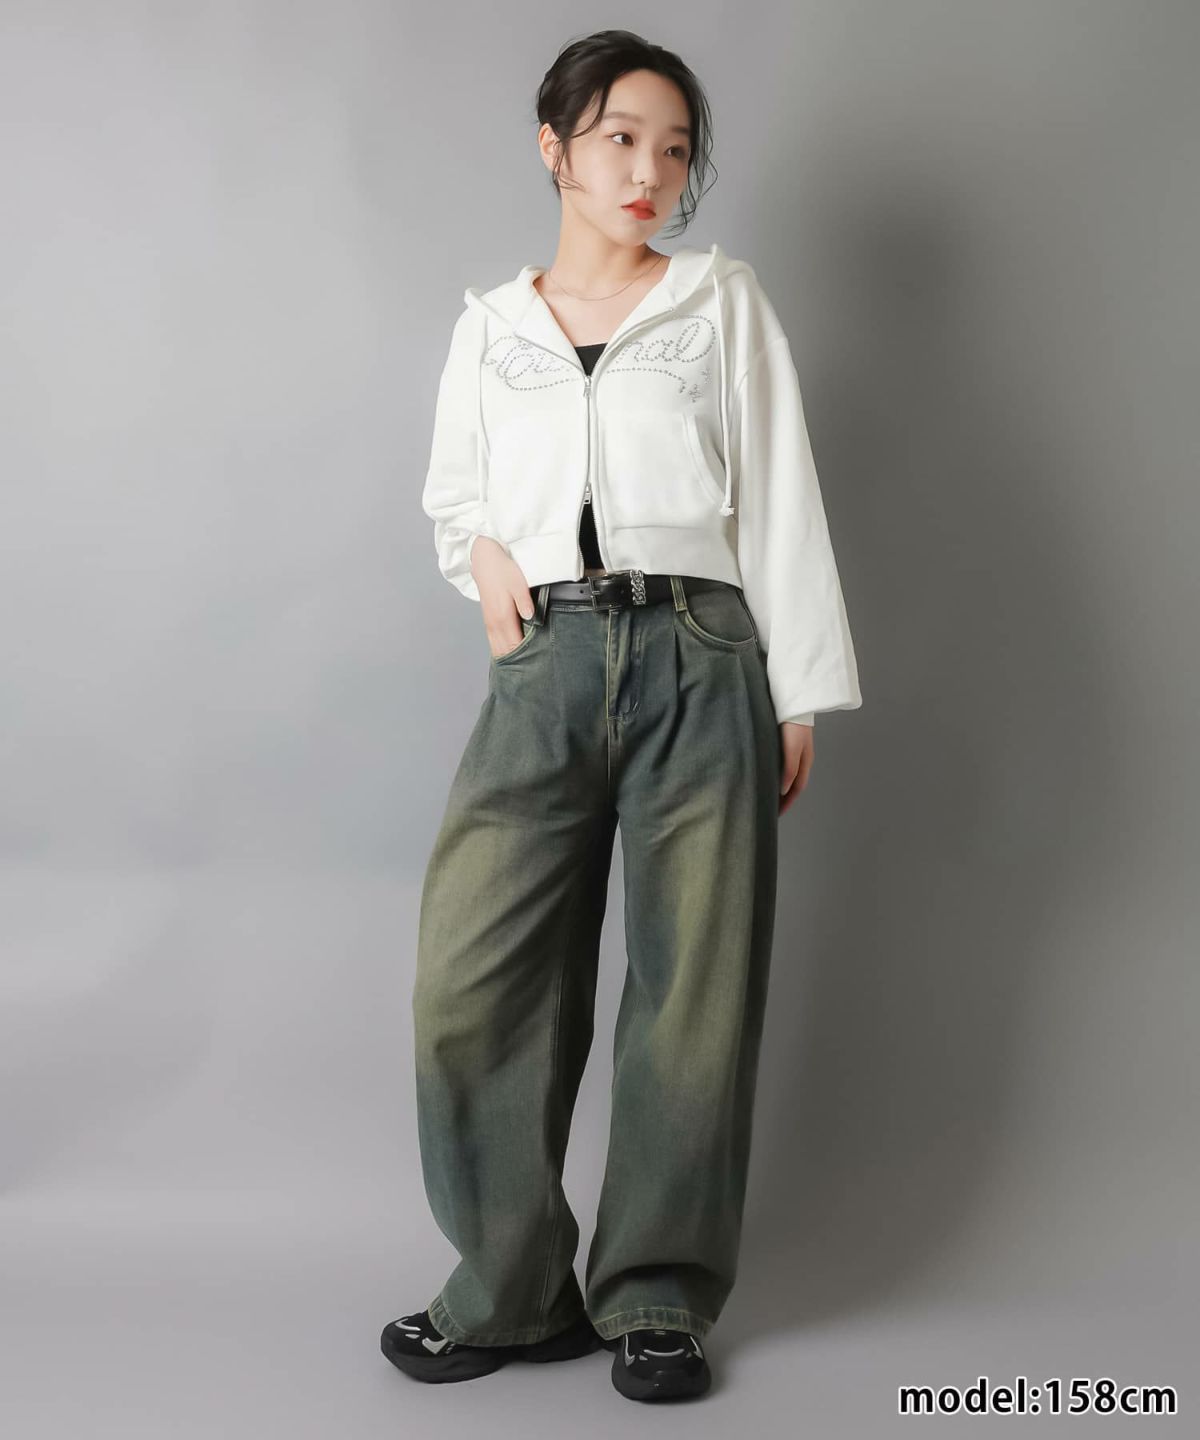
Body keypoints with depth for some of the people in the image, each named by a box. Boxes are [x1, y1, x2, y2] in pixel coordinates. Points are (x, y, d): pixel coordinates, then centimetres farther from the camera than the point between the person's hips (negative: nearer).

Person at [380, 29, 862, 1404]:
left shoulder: (723, 301, 11)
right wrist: (486, 559, 2)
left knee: (693, 986, 0)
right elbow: (452, 496, 26)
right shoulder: (490, 326, 16)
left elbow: (779, 499, 7)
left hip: (699, 659, -1)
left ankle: (659, 1297, 13)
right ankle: (513, 1288, 9)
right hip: (543, 668, 2)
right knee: (473, 980, -6)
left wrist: (800, 695, 1)